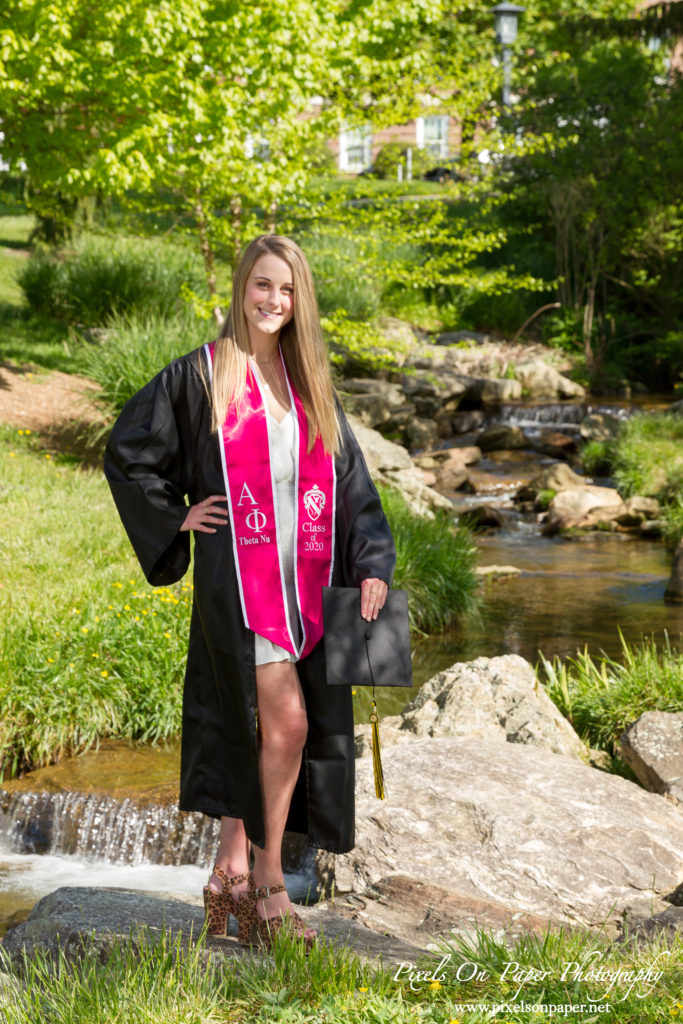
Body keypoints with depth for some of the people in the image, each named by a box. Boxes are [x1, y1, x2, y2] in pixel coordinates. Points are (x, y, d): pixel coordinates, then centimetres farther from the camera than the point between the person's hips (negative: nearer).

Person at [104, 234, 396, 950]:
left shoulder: (310, 381, 14)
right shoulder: (201, 375, 0)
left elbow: (351, 481, 12)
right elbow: (126, 452, 6)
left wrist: (372, 566, 1)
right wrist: (174, 519, -1)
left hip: (305, 580, 5)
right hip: (237, 572, -5)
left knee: (253, 729, 7)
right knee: (283, 719, -13)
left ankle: (231, 873, 18)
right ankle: (268, 883, 1)